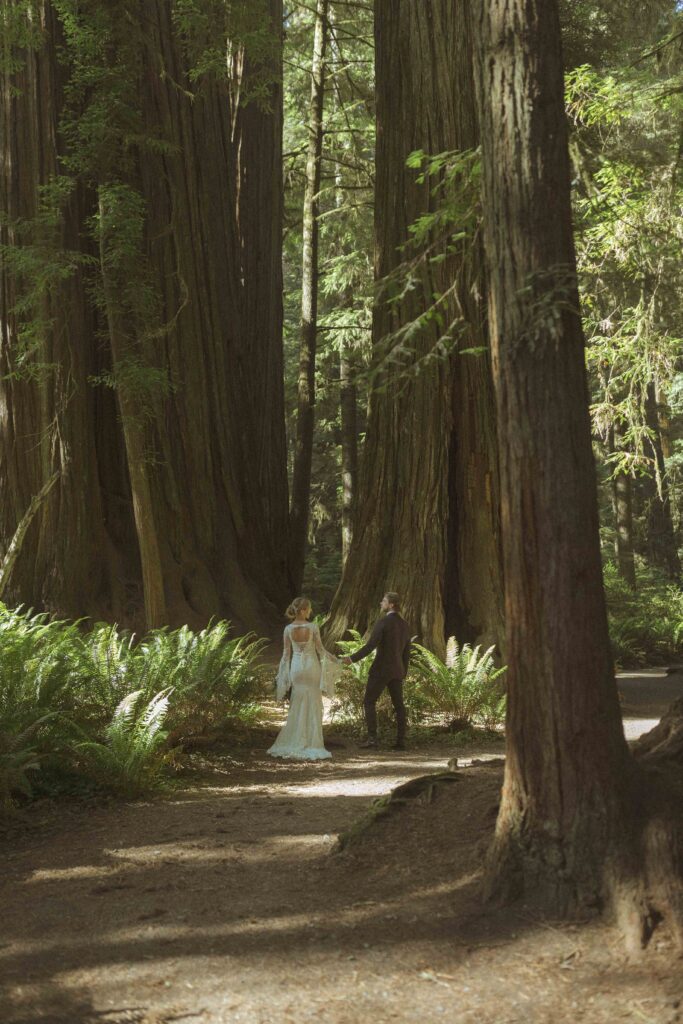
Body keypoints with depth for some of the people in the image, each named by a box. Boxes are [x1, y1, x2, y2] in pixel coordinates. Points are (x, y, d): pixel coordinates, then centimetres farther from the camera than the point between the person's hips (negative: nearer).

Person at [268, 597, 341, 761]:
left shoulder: (288, 629, -5)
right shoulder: (313, 627, -14)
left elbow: (287, 653, 0)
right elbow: (320, 649, -7)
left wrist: (284, 675, 8)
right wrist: (335, 660, 8)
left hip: (296, 667, 3)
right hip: (312, 666, -3)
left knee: (297, 707, 12)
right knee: (313, 707, 6)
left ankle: (293, 744, 11)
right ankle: (312, 745, 6)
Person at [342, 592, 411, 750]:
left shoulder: (382, 622, -14)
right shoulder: (405, 625, 10)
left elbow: (370, 645, -21)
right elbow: (406, 652, 15)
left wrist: (352, 658, -16)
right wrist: (403, 673, 23)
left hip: (381, 669, -7)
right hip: (397, 670, 7)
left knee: (369, 702, 1)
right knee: (398, 705, 7)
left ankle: (372, 738, -9)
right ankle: (401, 741, 4)